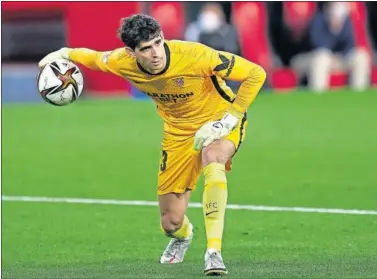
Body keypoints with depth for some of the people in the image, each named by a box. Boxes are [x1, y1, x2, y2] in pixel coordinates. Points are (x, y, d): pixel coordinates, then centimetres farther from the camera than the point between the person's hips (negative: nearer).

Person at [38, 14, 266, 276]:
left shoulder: (195, 56, -33)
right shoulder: (124, 62, -19)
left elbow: (256, 74, -25)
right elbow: (95, 58, 8)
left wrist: (230, 119, -29)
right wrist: (64, 53, -1)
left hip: (219, 122, -4)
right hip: (179, 132, 4)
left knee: (212, 161, -41)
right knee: (171, 222, 3)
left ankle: (213, 252, -39)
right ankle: (182, 236, 44)